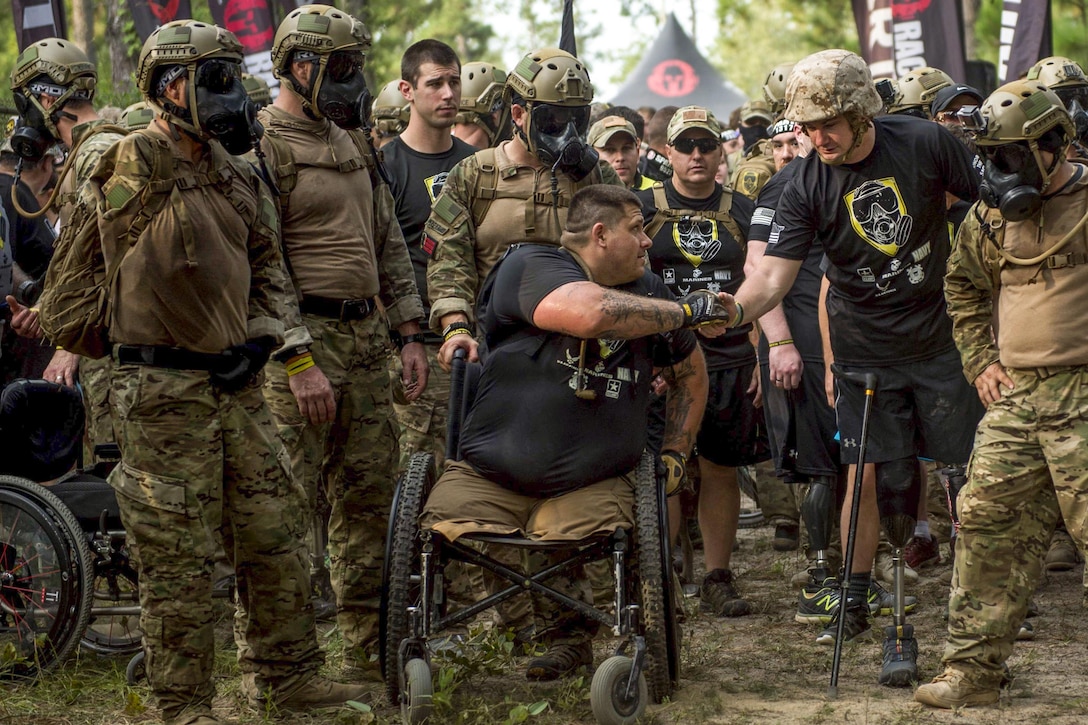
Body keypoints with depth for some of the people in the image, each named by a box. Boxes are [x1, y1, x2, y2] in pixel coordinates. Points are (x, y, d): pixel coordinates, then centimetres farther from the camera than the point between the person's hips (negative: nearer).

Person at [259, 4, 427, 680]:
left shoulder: (353, 141, 17)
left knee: (371, 494, 11)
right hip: (302, 340, -8)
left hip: (366, 338, 8)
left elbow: (389, 240, 22)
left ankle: (370, 648, 19)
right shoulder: (263, 145, -10)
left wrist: (410, 333, 14)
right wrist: (298, 358, -21)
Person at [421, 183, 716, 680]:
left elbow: (691, 375, 33)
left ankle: (567, 639, -4)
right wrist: (683, 312, -15)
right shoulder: (532, 266, -4)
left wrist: (674, 454, 22)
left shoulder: (646, 291, 15)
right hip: (489, 476, -2)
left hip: (592, 486, 3)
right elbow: (590, 312, -27)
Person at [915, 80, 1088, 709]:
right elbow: (964, 287, 27)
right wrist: (982, 362, 17)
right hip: (1014, 397, 6)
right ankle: (974, 669, 12)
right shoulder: (992, 216, 12)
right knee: (988, 525, 5)